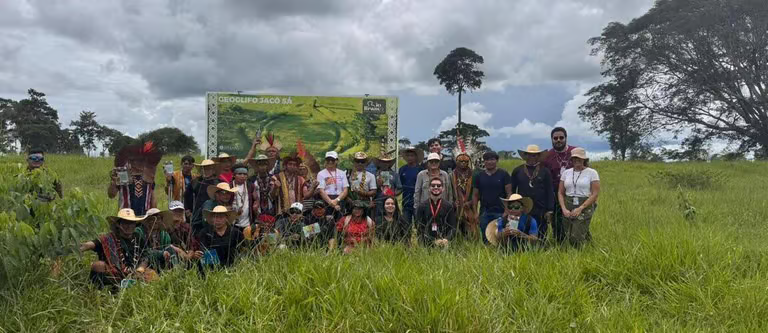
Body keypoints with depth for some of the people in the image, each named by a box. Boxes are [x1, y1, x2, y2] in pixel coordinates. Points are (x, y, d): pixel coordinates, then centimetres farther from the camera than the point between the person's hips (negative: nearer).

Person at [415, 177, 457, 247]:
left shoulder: (449, 206, 5)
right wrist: (434, 241, -12)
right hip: (427, 244, 0)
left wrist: (447, 239, -18)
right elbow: (419, 228, 0)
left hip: (444, 244, 0)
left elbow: (453, 227, 3)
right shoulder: (422, 207, 5)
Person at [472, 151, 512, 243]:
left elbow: (509, 193, -1)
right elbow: (475, 195, 10)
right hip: (484, 213, 3)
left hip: (501, 212, -3)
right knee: (486, 240, 6)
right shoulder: (478, 176, 9)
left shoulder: (503, 174, 1)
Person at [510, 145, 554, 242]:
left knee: (541, 238, 5)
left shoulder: (545, 172, 5)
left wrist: (549, 211, -2)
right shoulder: (517, 171, 6)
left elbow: (550, 192, 4)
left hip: (540, 212, 0)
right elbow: (512, 191, 10)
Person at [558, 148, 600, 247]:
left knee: (576, 238, -13)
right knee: (569, 237, 3)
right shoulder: (566, 172, 10)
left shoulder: (592, 173, -1)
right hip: (568, 206, 4)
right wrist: (564, 209, -6)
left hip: (585, 207, -4)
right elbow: (560, 193, 9)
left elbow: (595, 194, -6)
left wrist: (580, 208, -14)